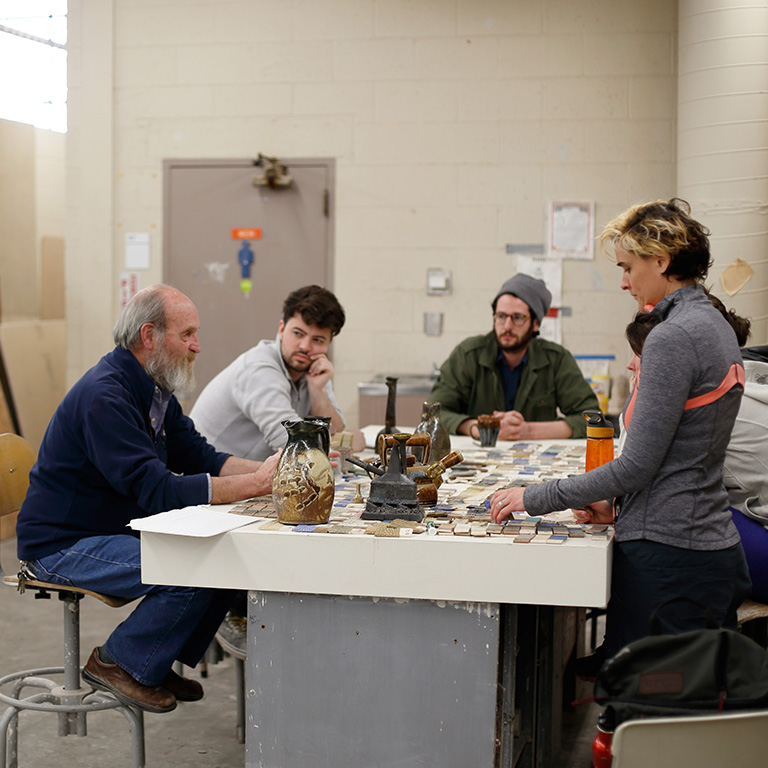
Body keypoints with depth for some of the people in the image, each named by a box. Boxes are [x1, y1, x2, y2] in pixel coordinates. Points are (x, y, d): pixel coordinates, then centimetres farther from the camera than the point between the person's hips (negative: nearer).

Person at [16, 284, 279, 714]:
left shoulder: (154, 390, 7)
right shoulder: (104, 396, -25)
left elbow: (197, 456, 6)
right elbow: (156, 489, -32)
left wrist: (269, 470, -12)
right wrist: (256, 484, -32)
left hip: (122, 529, 10)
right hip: (63, 546, -10)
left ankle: (158, 663, 10)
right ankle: (119, 664, -3)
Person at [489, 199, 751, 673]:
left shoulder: (673, 338, -17)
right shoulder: (715, 326, 13)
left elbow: (639, 464, -18)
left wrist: (535, 499, -10)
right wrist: (616, 500, 14)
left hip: (666, 552, -10)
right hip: (716, 546, 10)